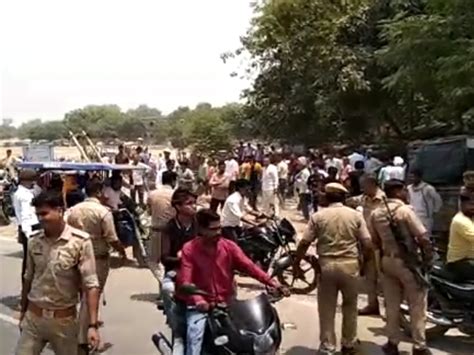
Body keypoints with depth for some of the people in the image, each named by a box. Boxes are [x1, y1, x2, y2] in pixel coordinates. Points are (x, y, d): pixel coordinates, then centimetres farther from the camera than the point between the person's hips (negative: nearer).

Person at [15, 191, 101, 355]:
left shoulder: (80, 241, -16)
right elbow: (28, 279, 12)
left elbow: (90, 285, -16)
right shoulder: (34, 242, -1)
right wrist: (23, 311, 18)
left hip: (63, 320, -3)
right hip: (33, 317, 3)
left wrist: (92, 325, -20)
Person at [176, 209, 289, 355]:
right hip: (200, 305, -3)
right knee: (195, 335, -25)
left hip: (227, 303, 3)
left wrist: (271, 282, -21)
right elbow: (184, 280, -16)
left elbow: (248, 266, -6)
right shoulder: (189, 249, -7)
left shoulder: (229, 246, 1)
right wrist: (197, 300, -35)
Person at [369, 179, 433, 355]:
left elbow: (374, 240, 7)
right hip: (408, 262, -6)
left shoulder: (375, 213, 1)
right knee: (417, 306, 7)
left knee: (391, 305, 14)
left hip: (387, 261, 6)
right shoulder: (405, 210, -17)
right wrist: (428, 258, -5)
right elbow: (423, 237, -17)